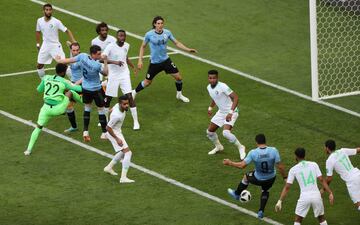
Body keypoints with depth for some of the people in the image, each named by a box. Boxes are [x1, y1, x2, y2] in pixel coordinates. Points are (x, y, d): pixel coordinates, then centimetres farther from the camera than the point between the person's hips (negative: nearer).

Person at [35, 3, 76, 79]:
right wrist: (38, 44, 17)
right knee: (39, 66, 7)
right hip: (45, 46, 4)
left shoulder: (56, 22, -16)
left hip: (55, 46, -4)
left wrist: (73, 42, -23)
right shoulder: (40, 21, -3)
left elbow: (67, 31, -13)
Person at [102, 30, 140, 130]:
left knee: (129, 96, -8)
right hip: (113, 76, -3)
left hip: (124, 74, 3)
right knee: (108, 98, 7)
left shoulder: (126, 46, 3)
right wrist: (115, 62, -36)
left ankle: (136, 121, -4)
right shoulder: (111, 47, -15)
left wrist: (133, 67, 22)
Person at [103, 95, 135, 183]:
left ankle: (109, 167, 40)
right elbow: (108, 127, -28)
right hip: (113, 133, -10)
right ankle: (123, 177, -17)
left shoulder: (118, 105, -10)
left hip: (117, 131, 10)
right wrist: (117, 139, -23)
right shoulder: (117, 115, -35)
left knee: (123, 152, 26)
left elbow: (111, 110, 12)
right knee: (128, 153, -15)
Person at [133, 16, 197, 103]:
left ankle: (179, 94, 26)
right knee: (147, 82, 5)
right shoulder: (149, 34, -15)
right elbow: (143, 46, -1)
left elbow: (177, 43, 3)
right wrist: (140, 60, -6)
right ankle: (134, 92, 30)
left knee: (178, 77, 1)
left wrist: (188, 49, -7)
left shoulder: (167, 33, -8)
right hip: (154, 62, -3)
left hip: (166, 60, 3)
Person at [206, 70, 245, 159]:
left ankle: (240, 147, -5)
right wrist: (210, 108, 19)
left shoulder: (222, 86, -25)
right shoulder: (209, 87, 1)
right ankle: (218, 147, 38)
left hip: (231, 112, -8)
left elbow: (235, 97, -27)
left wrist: (231, 112, -33)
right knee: (210, 131, 11)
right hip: (221, 112, 8)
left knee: (226, 133, -27)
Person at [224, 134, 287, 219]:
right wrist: (285, 177, -3)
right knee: (265, 191, 35)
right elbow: (280, 166, -17)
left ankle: (236, 194, 53)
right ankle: (261, 211, 26)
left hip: (258, 179, -2)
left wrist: (230, 163, -2)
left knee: (246, 177, 32)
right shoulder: (273, 151, -21)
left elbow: (242, 165, -16)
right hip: (271, 178, 2)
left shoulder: (253, 153, -23)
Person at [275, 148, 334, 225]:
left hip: (304, 196, -1)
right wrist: (330, 193, 2)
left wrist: (280, 201, 5)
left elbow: (287, 187, 2)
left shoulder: (293, 169, 4)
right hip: (316, 195, 1)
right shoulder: (314, 165, 6)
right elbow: (322, 180, 0)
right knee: (321, 219, 20)